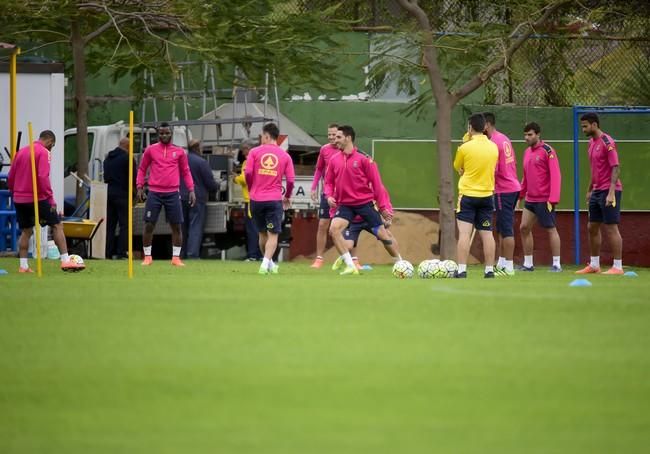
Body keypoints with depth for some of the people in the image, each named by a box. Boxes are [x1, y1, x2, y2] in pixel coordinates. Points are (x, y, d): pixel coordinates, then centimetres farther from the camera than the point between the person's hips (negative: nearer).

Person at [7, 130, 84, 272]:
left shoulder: (21, 152, 12)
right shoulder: (43, 152, -8)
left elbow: (10, 178, 13)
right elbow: (43, 177, -18)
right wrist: (51, 199, -15)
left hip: (19, 199, 6)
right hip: (37, 198, -6)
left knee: (26, 231, 14)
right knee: (57, 226, 0)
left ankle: (23, 266, 8)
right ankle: (65, 261, -7)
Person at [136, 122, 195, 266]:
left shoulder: (179, 151, 7)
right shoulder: (150, 150, 5)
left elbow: (186, 172, 11)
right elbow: (142, 169, 11)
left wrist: (191, 190, 3)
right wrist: (140, 187, 0)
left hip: (172, 193, 1)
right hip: (154, 193, -1)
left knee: (176, 226, 1)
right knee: (149, 225, -2)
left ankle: (176, 257, 8)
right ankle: (147, 257, 8)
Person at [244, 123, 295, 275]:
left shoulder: (254, 152, 0)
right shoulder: (285, 156, 2)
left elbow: (248, 173, -8)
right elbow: (291, 180, -1)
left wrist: (251, 189, 9)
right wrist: (287, 197, 16)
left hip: (256, 199, 1)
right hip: (275, 200, -1)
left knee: (263, 233, 18)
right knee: (273, 235, 0)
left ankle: (269, 263, 29)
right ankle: (266, 263, -17)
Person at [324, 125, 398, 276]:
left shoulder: (363, 159, -8)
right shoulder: (334, 160, 5)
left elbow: (376, 183, -5)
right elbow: (329, 182, 14)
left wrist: (383, 207, -5)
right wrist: (329, 195, -7)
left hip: (365, 203, -3)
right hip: (345, 205, 3)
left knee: (382, 234, -2)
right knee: (334, 229, -20)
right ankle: (350, 266, -14)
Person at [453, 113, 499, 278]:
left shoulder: (465, 148, -10)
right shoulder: (494, 147, 2)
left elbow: (457, 167, 5)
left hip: (468, 195, -4)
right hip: (487, 195, 4)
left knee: (464, 232, -6)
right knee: (486, 233, 7)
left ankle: (462, 270, -11)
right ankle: (489, 270, 7)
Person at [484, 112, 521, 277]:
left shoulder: (494, 143, -16)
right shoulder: (504, 139, 13)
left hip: (504, 191, -10)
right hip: (512, 187, 10)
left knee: (506, 229, -6)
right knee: (501, 229, 16)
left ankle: (508, 267, -5)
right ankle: (501, 263, 21)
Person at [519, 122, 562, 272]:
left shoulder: (547, 151, -11)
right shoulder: (527, 152, 13)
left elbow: (555, 176, -15)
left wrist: (553, 199, -21)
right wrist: (520, 195, 18)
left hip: (544, 200, -8)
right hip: (530, 199, 8)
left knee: (551, 229, -2)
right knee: (524, 228, 5)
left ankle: (556, 265, 4)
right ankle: (528, 264, 13)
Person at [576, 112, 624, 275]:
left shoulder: (607, 142, -14)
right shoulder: (592, 142, 13)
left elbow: (616, 168, -18)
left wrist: (611, 193, -25)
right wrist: (590, 190, 24)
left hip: (609, 191, -9)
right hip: (597, 191, 9)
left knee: (611, 228, -7)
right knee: (592, 227, 12)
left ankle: (618, 267, -4)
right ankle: (594, 265, 21)